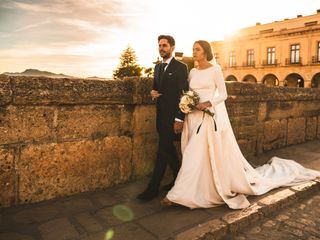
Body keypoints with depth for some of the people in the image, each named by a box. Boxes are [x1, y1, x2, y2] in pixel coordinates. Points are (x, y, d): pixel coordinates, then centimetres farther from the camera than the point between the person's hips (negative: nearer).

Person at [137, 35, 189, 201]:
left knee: (163, 150, -5)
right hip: (161, 115, 8)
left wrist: (179, 119, -19)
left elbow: (183, 94, -14)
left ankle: (153, 188, 4)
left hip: (173, 116, -8)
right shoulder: (158, 67, 14)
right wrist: (153, 92, -2)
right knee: (169, 149, 15)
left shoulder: (181, 67, -8)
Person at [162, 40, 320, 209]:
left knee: (216, 152, -3)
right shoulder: (192, 72, 13)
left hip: (212, 116, -6)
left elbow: (223, 94, -6)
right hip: (195, 117, 6)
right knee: (194, 155, 6)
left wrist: (208, 103, -19)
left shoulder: (215, 69, -4)